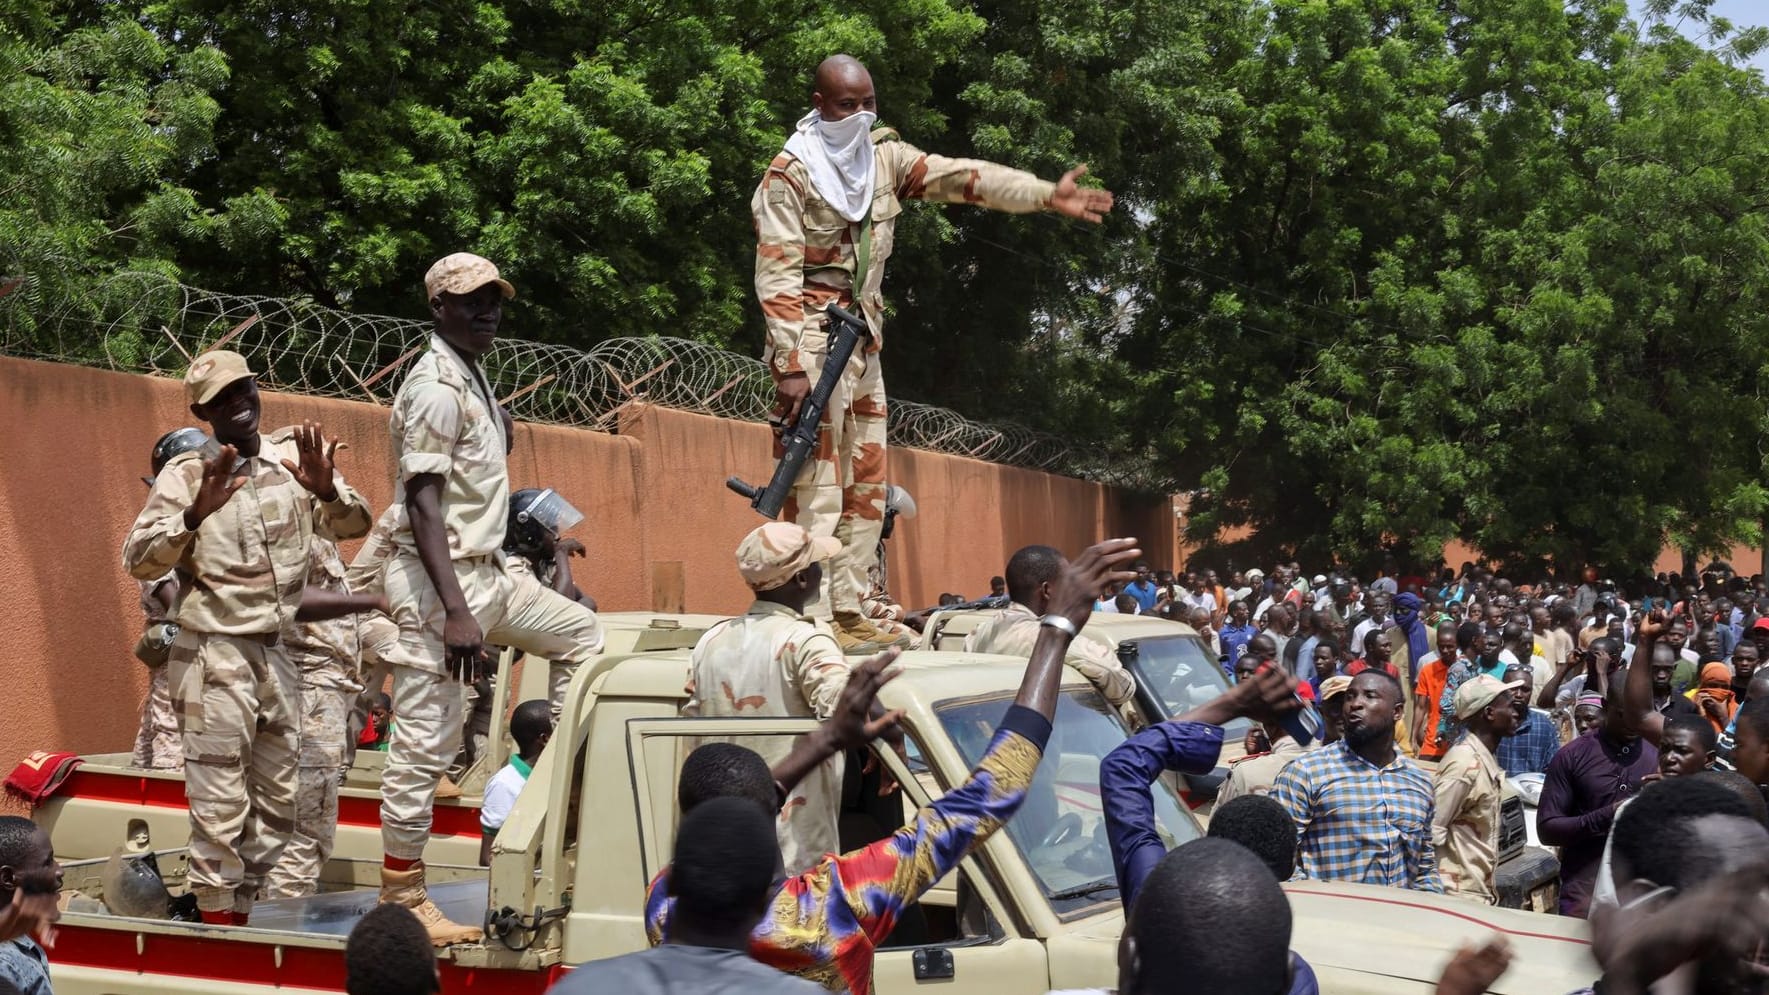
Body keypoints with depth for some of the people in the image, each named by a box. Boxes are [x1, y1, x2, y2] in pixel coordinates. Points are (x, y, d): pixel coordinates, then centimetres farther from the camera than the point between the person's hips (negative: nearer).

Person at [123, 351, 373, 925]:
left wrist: (326, 492, -21)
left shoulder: (292, 458, 5)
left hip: (280, 654, 5)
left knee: (278, 800, 11)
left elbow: (355, 524, 0)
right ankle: (217, 922, 4)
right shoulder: (186, 474, -4)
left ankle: (241, 913, 24)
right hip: (214, 656, -4)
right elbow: (137, 560, -12)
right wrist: (196, 514, -28)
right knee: (221, 804, -5)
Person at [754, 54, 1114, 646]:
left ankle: (847, 614, 14)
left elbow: (964, 177, 0)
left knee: (866, 486, 9)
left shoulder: (886, 158, 9)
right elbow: (777, 276, -14)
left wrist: (1047, 196, -12)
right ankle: (812, 622, -13)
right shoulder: (789, 176, -10)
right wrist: (790, 366, -22)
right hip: (811, 337, -8)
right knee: (817, 487, -12)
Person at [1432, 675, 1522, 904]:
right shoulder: (1465, 762, -18)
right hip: (1460, 894, -9)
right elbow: (1431, 832, -21)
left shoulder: (1486, 760, 11)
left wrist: (1488, 887, 15)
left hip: (1480, 891, 9)